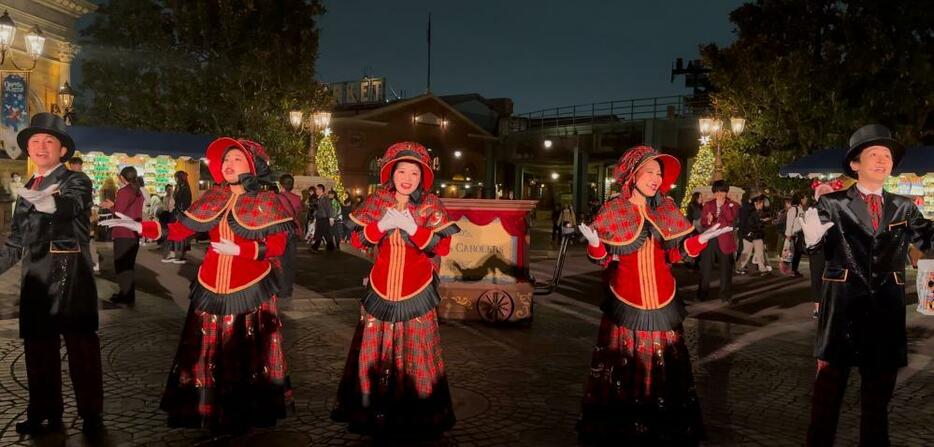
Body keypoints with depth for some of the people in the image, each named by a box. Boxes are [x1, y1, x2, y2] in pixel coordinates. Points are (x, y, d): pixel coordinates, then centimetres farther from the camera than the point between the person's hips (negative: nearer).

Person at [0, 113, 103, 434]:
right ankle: (44, 414, 23)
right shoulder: (28, 189, 19)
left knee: (81, 349, -2)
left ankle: (91, 416, 7)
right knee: (38, 349, 11)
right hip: (35, 280, 6)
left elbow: (69, 206, -23)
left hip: (69, 278, -6)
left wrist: (48, 202, -37)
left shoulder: (76, 181, 0)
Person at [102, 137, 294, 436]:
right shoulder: (213, 198, 9)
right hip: (213, 288, 4)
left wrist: (239, 249, -17)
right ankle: (210, 412, 19)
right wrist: (139, 227, -5)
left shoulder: (267, 201, -2)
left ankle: (242, 416, 14)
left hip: (250, 289, -4)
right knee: (210, 351, 5)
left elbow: (278, 246, -8)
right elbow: (181, 229, 5)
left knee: (246, 353, 1)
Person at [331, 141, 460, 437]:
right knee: (374, 350, 8)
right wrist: (381, 225, -17)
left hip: (417, 292, -2)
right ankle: (372, 411, 22)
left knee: (417, 354, 4)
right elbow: (356, 240, 0)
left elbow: (443, 247, -11)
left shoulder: (431, 205, -5)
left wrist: (413, 228, -22)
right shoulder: (378, 200, 1)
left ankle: (418, 415, 17)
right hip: (381, 289, 2)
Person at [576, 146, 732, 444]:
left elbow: (674, 252, 8)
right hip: (625, 303, -3)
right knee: (624, 367, 0)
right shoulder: (613, 211, -5)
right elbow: (604, 259, -4)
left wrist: (701, 240, -6)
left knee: (665, 368, 10)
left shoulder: (667, 209, 6)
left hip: (662, 301, 4)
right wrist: (594, 243, -24)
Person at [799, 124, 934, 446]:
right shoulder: (833, 203, -3)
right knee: (830, 379, 7)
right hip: (844, 306, -3)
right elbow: (821, 248, -15)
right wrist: (812, 238, -37)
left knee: (880, 384, 15)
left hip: (886, 308, 4)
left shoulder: (904, 207, 8)